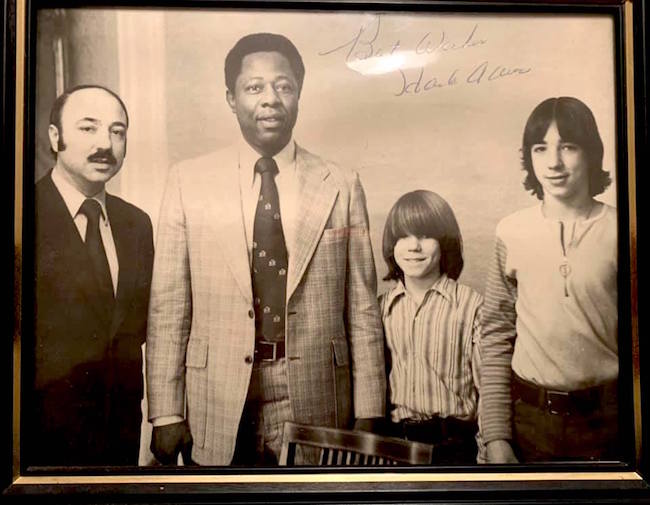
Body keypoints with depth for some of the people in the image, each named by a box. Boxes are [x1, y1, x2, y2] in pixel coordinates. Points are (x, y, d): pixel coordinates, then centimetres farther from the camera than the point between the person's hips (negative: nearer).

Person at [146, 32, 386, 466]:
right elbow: (169, 306, 0)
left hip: (315, 403, 0)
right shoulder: (188, 182, 0)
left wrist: (368, 415, 0)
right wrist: (166, 414, -3)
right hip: (219, 412, 0)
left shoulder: (341, 186, 0)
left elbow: (362, 309, 1)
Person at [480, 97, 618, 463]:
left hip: (606, 418, 0)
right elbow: (496, 337, 0)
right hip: (528, 418, 1)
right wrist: (496, 436, -1)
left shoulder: (616, 231, -6)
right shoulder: (511, 232, -4)